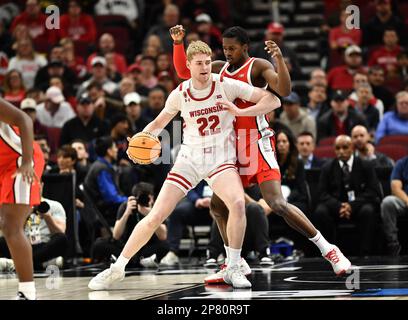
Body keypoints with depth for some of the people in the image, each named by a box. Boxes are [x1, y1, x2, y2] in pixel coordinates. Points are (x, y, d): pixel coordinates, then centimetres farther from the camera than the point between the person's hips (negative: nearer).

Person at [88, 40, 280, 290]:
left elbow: (273, 100, -9)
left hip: (220, 159, -2)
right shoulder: (180, 94, -1)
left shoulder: (227, 85, -9)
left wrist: (240, 112, -24)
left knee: (238, 203, -31)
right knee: (156, 216, -4)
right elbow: (159, 122, 16)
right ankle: (117, 268, 11)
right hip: (189, 157, 2)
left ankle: (233, 269, -15)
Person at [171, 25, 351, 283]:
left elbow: (284, 91, -22)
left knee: (278, 204, -20)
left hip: (258, 145, -8)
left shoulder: (259, 66, -8)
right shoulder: (221, 68, 12)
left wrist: (279, 60, -35)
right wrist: (178, 43, 5)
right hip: (233, 148, 8)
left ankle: (328, 249, -12)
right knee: (217, 206, 8)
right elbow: (183, 71, 18)